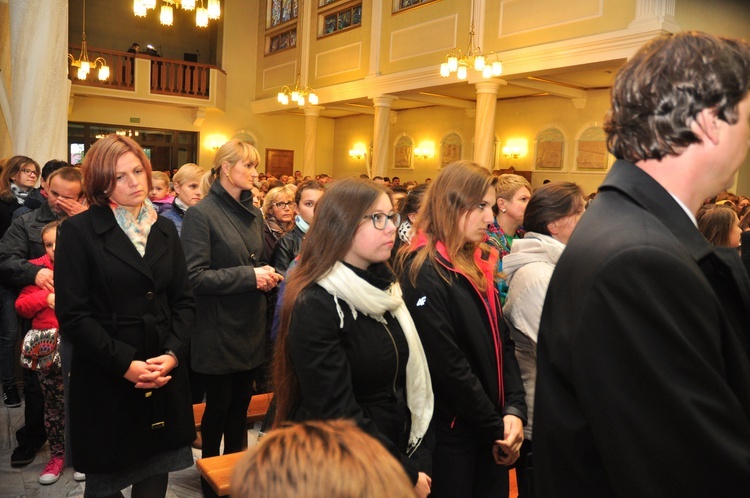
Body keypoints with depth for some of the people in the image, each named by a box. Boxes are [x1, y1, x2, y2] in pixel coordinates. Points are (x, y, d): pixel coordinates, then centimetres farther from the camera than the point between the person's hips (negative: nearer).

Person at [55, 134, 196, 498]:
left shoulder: (165, 228, 9)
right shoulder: (79, 231, -6)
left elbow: (184, 300, 7)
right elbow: (72, 314, -11)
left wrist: (174, 353, -7)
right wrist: (124, 363, -16)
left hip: (165, 377, 4)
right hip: (105, 381, -3)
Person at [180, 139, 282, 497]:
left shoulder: (253, 214, 10)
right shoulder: (201, 214, -12)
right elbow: (194, 276, -20)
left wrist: (267, 275, -2)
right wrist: (248, 276, -22)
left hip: (251, 328, 6)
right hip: (219, 331, -6)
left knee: (241, 405, 17)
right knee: (218, 407, 9)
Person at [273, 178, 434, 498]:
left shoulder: (385, 287, 1)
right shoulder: (315, 305, -22)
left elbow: (410, 378, 5)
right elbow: (338, 414, -24)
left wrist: (418, 459, -3)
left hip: (395, 450, 7)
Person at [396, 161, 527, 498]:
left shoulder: (478, 263, 7)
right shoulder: (423, 271, -18)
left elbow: (502, 342, 6)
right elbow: (446, 365, -22)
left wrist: (514, 410, -6)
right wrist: (495, 427, -14)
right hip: (450, 432, -7)